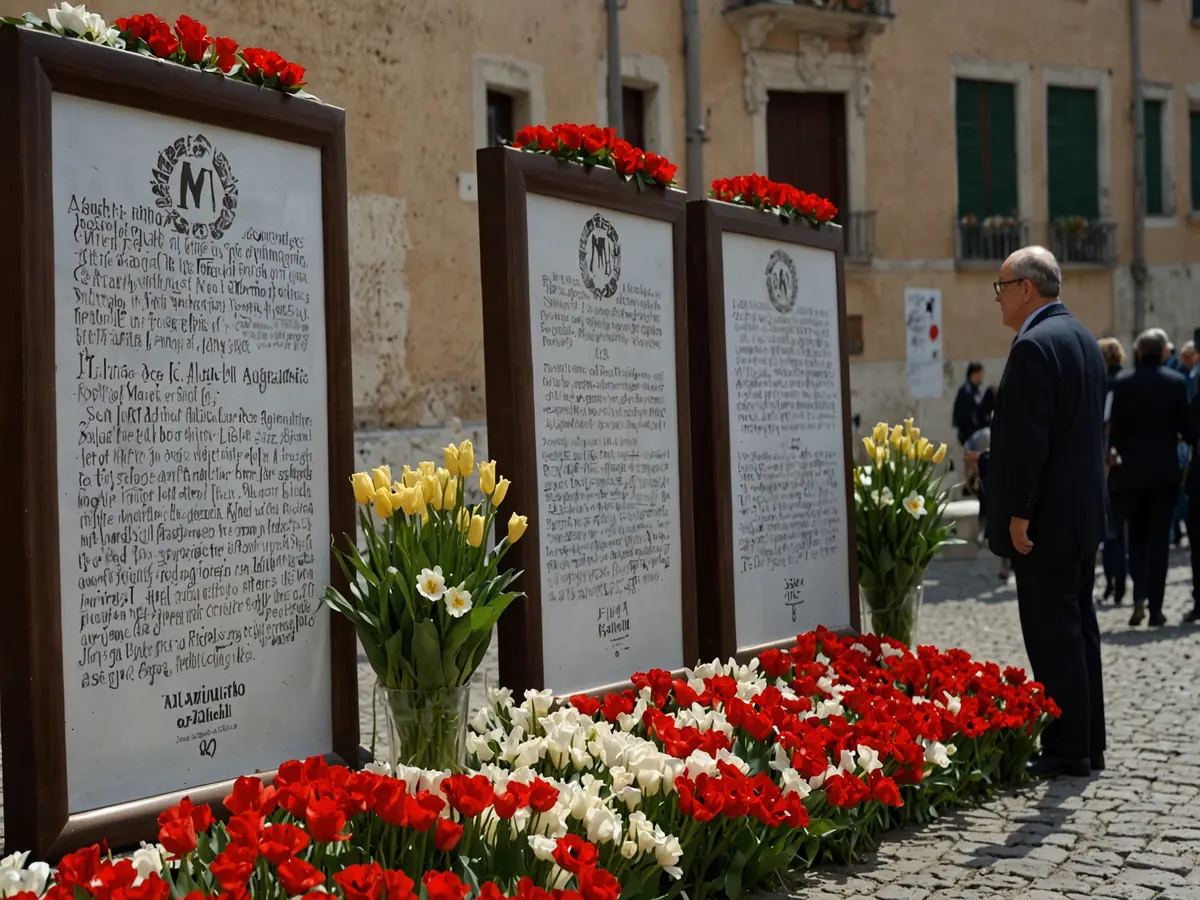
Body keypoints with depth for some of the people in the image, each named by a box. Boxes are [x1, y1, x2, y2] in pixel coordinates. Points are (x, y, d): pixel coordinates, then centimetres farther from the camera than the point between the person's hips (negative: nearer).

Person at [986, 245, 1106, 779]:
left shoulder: (1034, 346, -17)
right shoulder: (1083, 339, 14)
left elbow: (1027, 439, -22)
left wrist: (1017, 513, -17)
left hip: (1047, 517, -10)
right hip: (1084, 512, 10)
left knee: (1053, 633, -4)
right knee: (1078, 625, 14)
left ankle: (1067, 750, 1)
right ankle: (1088, 743, 21)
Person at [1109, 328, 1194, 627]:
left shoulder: (1123, 384, -4)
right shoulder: (1176, 382, -6)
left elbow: (1116, 431, -3)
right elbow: (1186, 428, -4)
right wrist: (1186, 439, 19)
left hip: (1134, 470, 1)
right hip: (1166, 470, -1)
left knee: (1136, 537, 13)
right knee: (1159, 539, 5)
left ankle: (1139, 597, -6)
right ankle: (1155, 607, 5)